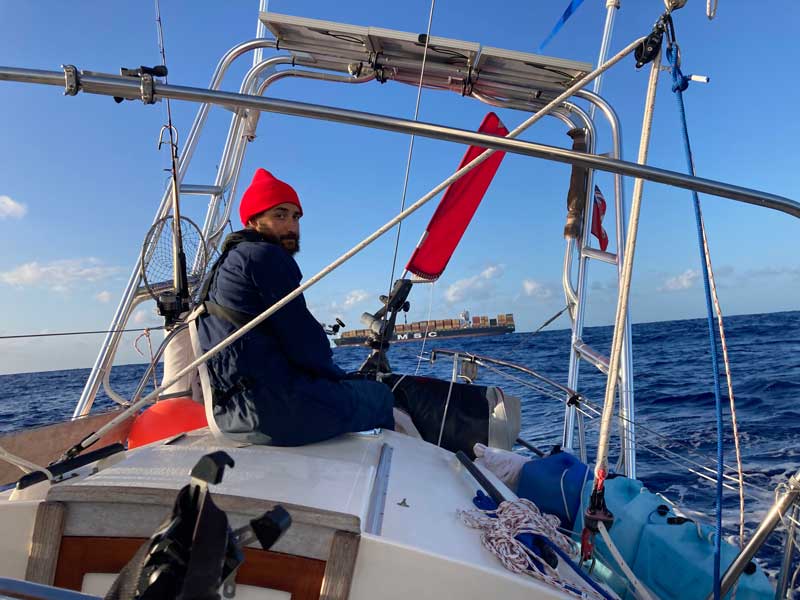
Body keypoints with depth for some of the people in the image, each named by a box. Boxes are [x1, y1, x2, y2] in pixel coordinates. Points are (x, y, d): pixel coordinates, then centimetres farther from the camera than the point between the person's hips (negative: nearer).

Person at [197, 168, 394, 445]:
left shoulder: (224, 264, 22)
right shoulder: (265, 256, -9)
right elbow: (303, 340, -14)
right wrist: (339, 376, 7)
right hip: (274, 407, -10)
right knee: (380, 395, 8)